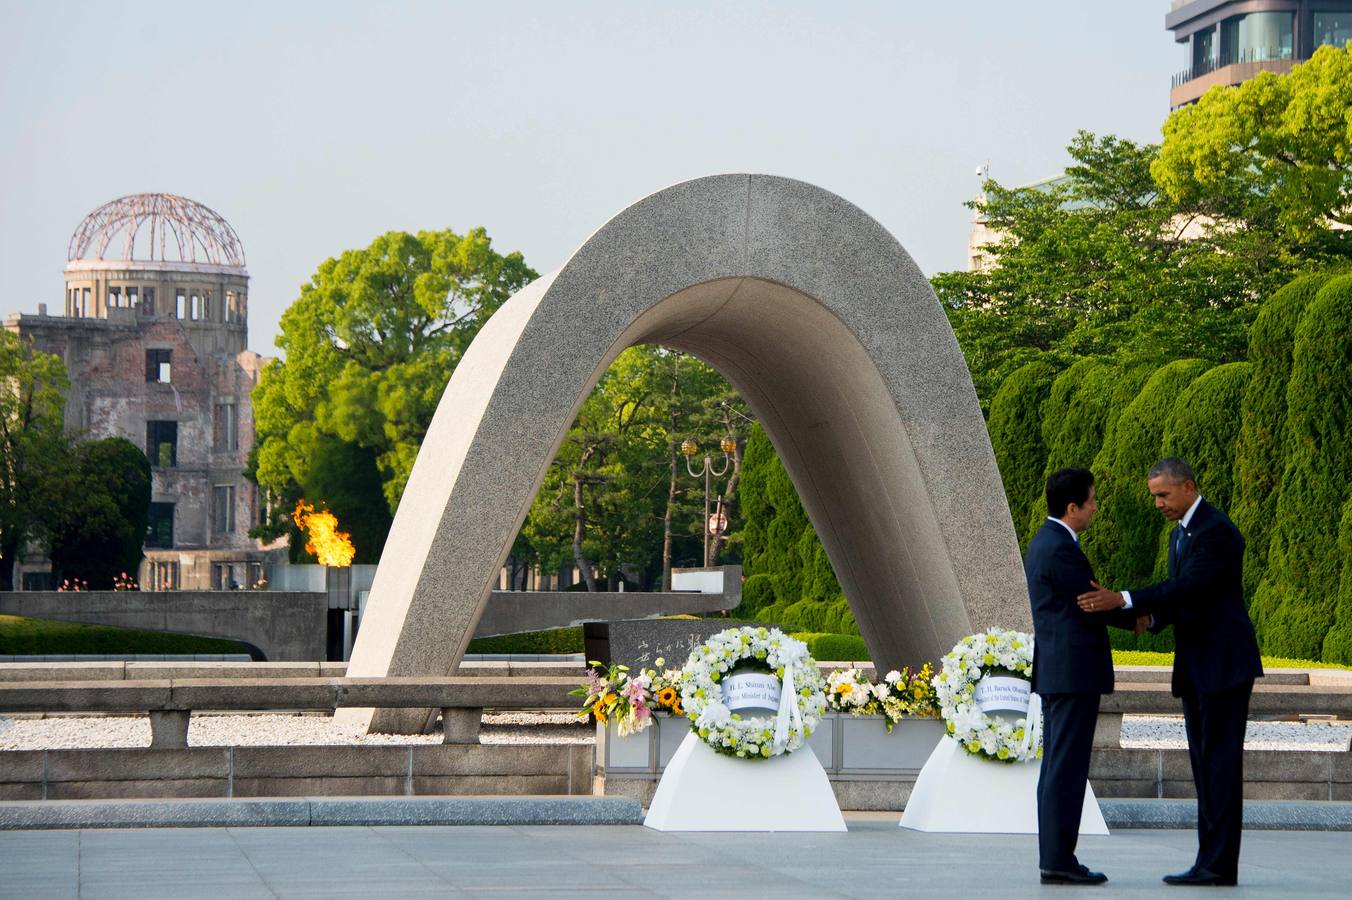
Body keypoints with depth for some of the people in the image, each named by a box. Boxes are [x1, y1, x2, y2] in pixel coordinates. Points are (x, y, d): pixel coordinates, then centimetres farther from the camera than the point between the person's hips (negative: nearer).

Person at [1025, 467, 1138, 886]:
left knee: (1058, 768, 9)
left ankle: (1053, 858, 11)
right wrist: (1137, 618, 5)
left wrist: (1127, 611, 10)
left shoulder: (1045, 542, 17)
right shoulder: (1060, 548, -16)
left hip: (1056, 673, 10)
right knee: (1067, 768, -9)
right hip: (1074, 671, -10)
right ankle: (1059, 858, -8)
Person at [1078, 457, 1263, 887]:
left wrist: (1121, 599, -32)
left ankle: (1220, 863, -9)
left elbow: (1190, 586, -26)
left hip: (1224, 663, -10)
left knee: (1221, 762, -9)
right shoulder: (1180, 533, 17)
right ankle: (1211, 862, 10)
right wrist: (1152, 617, -4)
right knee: (1204, 763, 8)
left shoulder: (1217, 531, -15)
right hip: (1195, 666, 10)